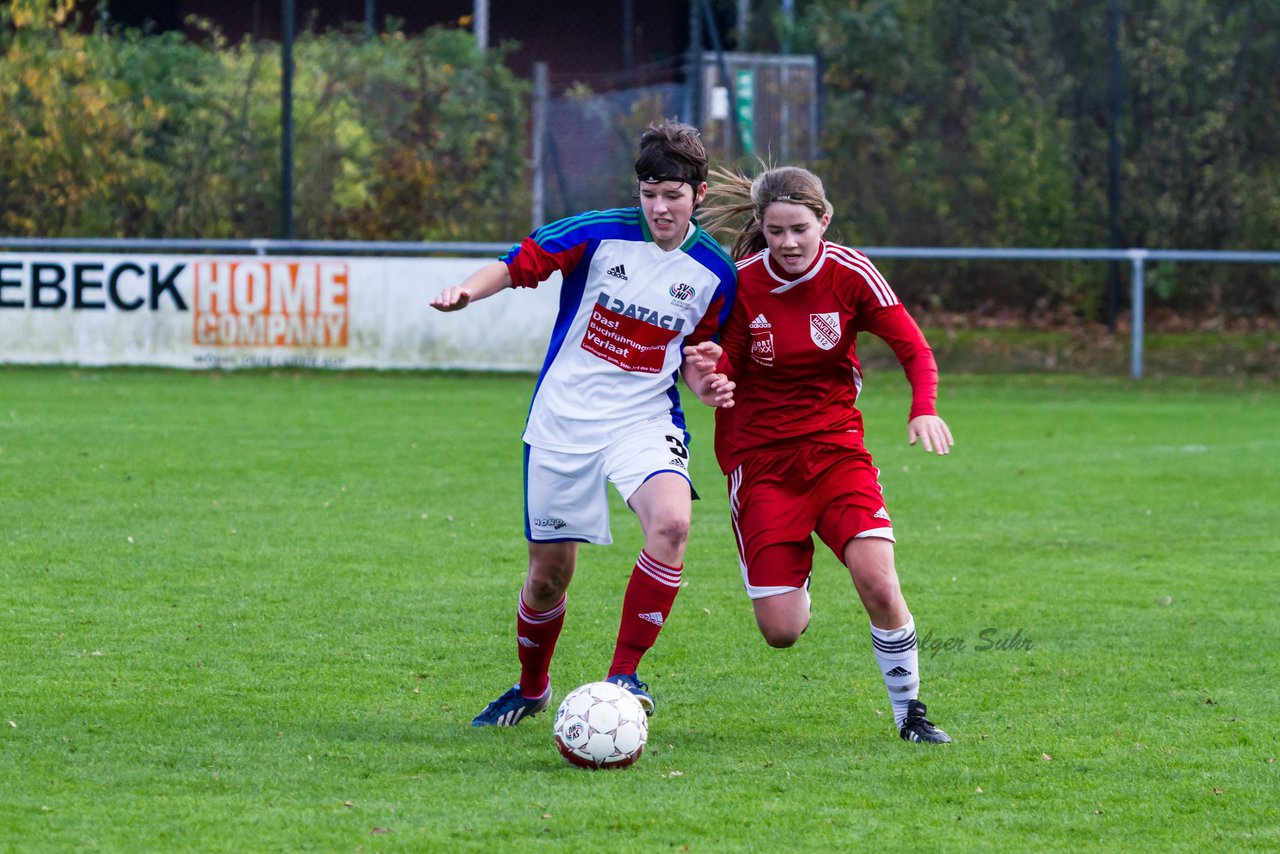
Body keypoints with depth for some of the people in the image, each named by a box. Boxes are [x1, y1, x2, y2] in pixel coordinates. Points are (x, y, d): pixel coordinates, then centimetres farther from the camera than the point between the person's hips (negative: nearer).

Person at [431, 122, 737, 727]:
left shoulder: (714, 272, 0)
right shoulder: (600, 235, -8)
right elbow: (518, 265, -5)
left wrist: (706, 386, -8)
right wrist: (465, 292, -23)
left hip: (644, 421, 1)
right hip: (563, 422, -1)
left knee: (671, 523, -30)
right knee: (549, 574, 7)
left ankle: (623, 675, -18)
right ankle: (531, 689, 36)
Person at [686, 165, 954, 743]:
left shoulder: (850, 273, -9)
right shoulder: (741, 282, -8)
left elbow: (914, 349, -10)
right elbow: (728, 370, 0)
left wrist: (924, 410, -29)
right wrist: (711, 367, -24)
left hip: (835, 445, 0)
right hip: (759, 454, 0)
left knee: (877, 580, -23)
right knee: (781, 631, -7)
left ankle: (909, 712, -1)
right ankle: (793, 580, 32)